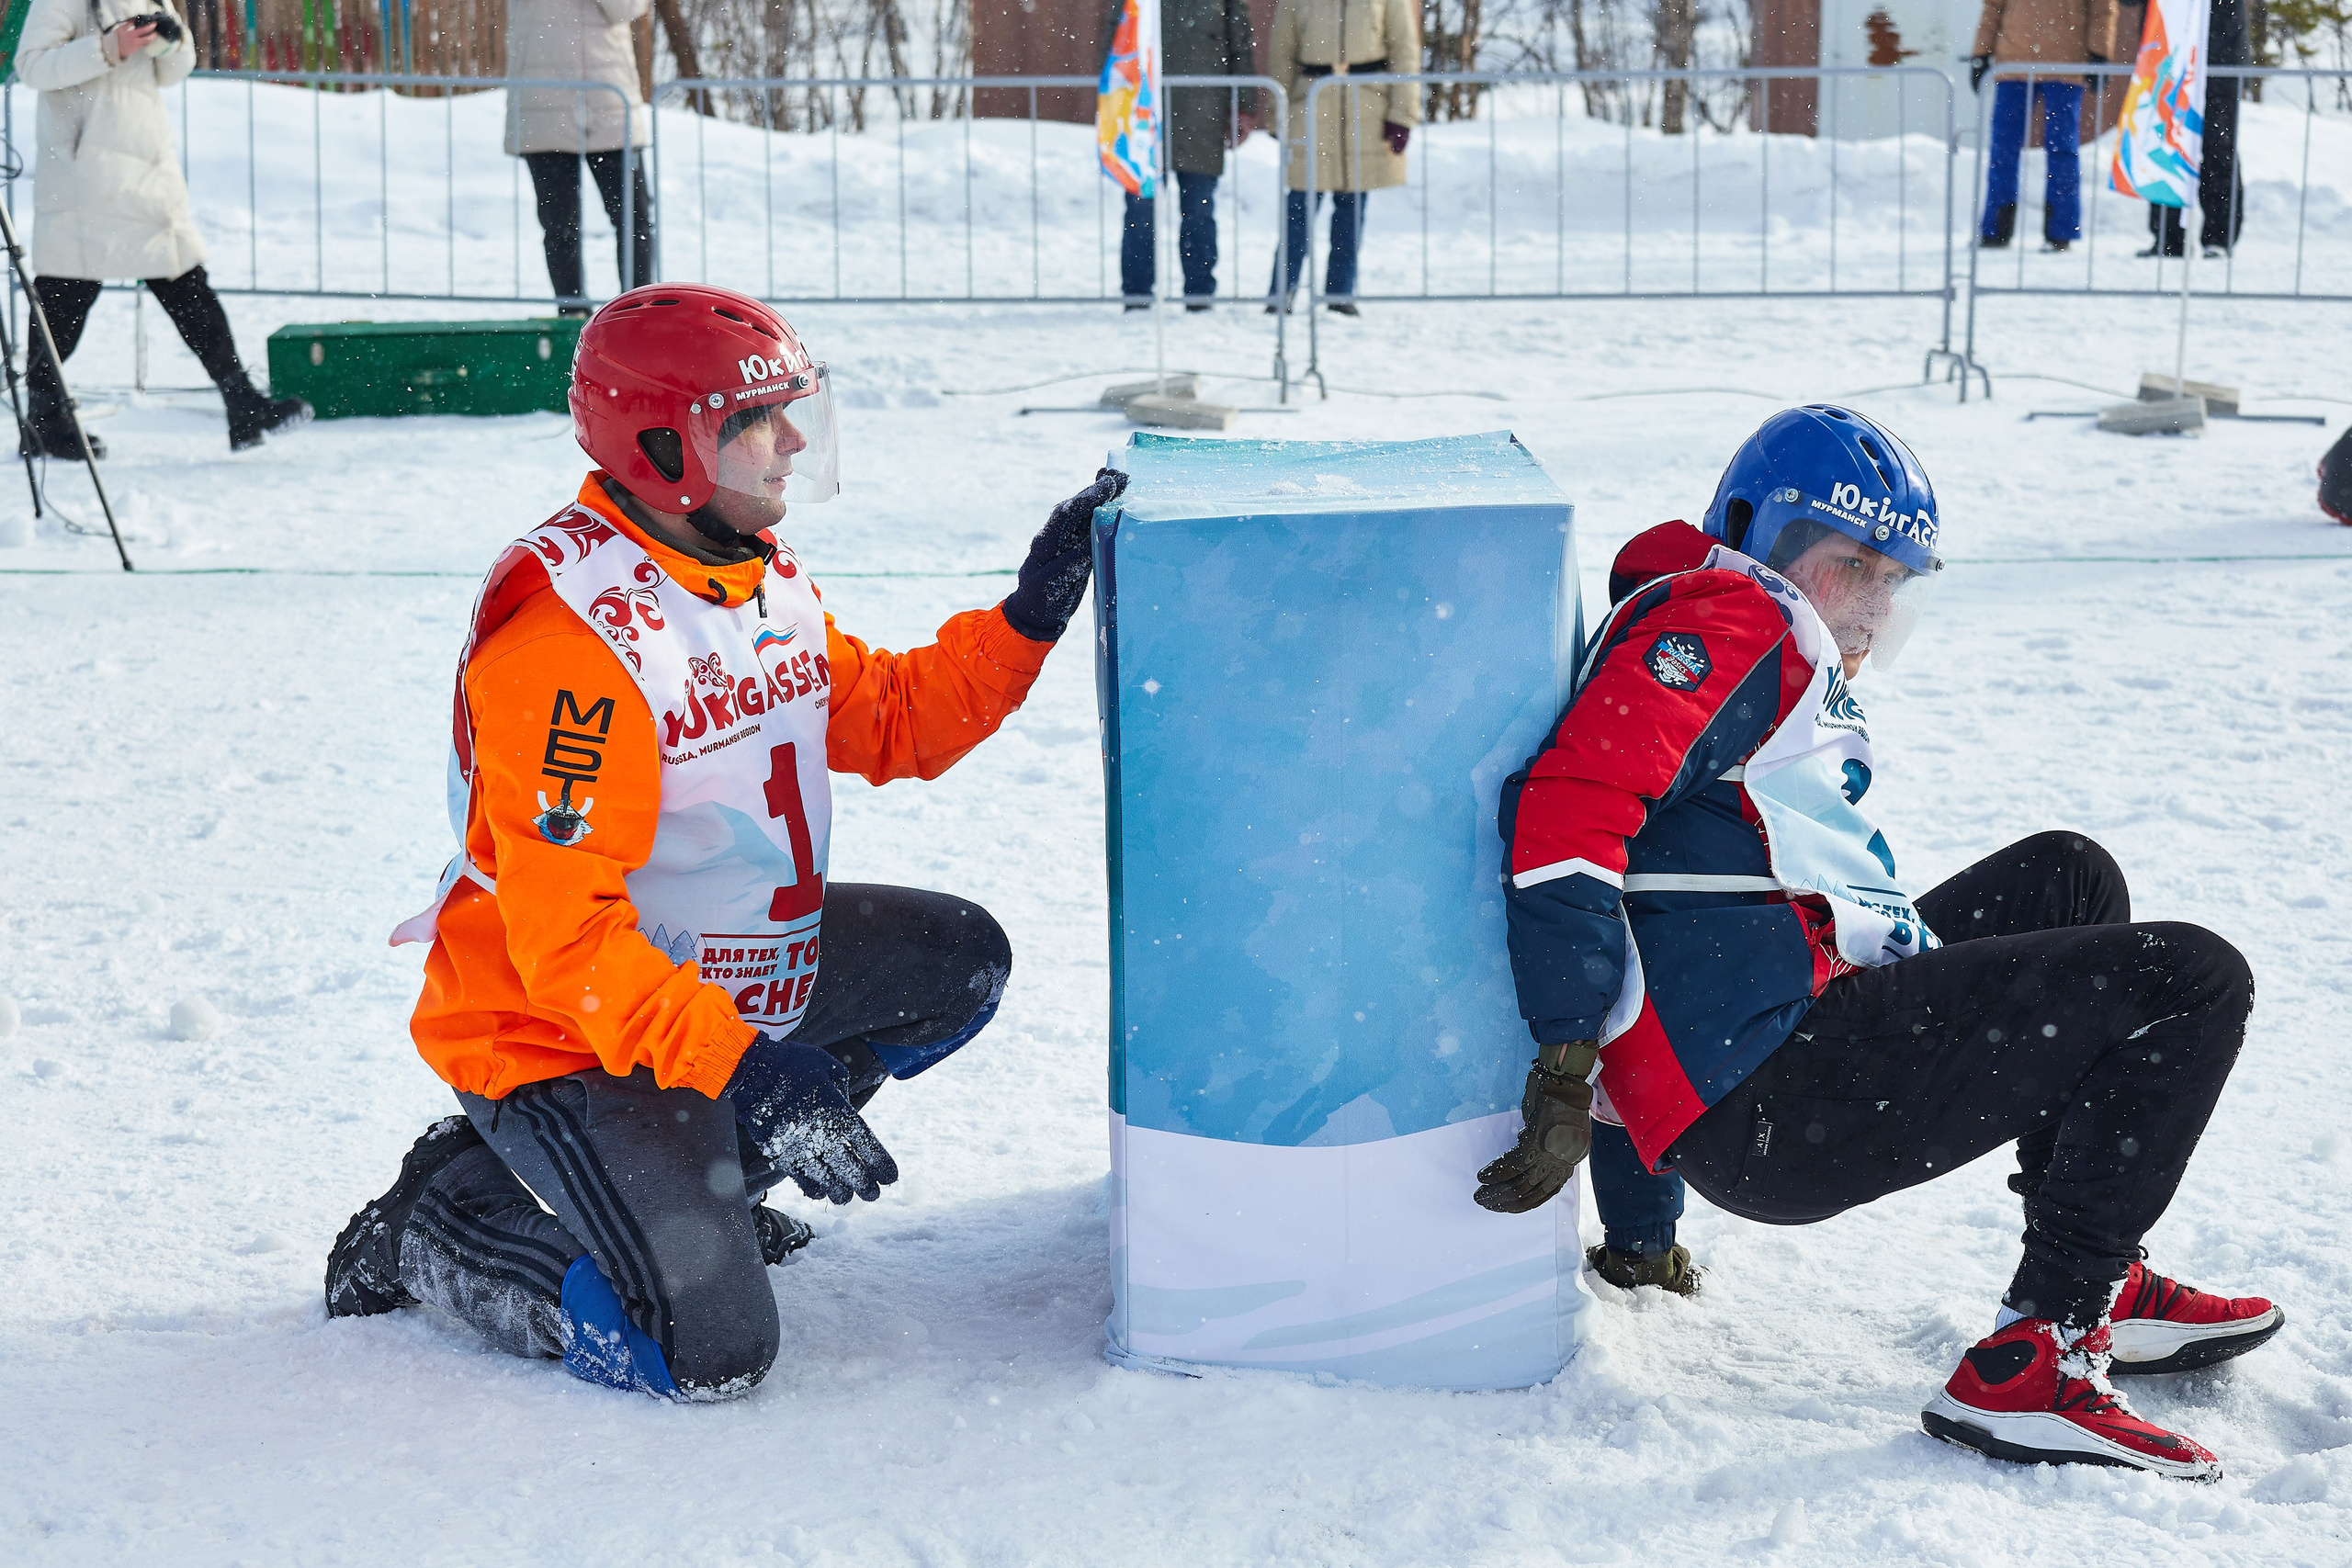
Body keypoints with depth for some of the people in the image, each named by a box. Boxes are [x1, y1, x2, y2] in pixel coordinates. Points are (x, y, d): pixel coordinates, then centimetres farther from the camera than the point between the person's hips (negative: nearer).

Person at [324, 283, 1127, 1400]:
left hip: (729, 984, 9)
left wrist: (1029, 617, -1)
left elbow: (891, 721, 14)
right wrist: (742, 1061, -35)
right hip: (565, 1036, -9)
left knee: (960, 961, 12)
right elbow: (566, 934, -30)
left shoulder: (761, 576, 3)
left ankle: (711, 1169, 16)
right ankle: (437, 1231, 4)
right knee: (712, 1352, -20)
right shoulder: (565, 639, -27)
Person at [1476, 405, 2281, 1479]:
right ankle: (2031, 1367, -13)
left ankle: (2101, 1283, 20)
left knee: (2067, 878, 27)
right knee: (2191, 983, -7)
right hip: (1771, 1113, -11)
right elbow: (1566, 810, -20)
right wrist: (1569, 1076, -25)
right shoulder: (1721, 624, -3)